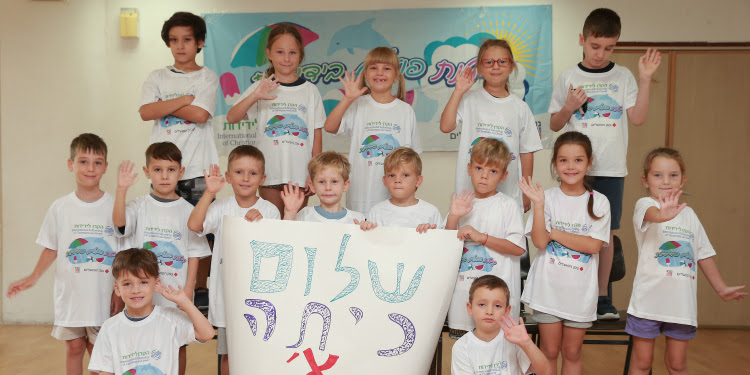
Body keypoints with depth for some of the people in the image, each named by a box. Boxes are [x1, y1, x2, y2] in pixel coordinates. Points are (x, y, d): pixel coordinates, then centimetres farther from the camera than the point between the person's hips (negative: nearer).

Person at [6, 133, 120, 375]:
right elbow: (51, 248, 9)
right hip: (69, 294, 2)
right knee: (74, 347, 13)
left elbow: (124, 253, -2)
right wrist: (33, 278, 4)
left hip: (104, 296, -2)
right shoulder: (60, 208, 0)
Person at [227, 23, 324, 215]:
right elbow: (231, 118, -9)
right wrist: (255, 96, -25)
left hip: (301, 174, 0)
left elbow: (317, 136, 4)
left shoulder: (310, 91, 5)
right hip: (270, 175, 0)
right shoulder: (261, 88, 3)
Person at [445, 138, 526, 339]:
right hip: (463, 290, 4)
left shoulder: (508, 206, -2)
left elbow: (519, 248, -10)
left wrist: (481, 237, -16)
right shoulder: (461, 203, 9)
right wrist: (453, 218, -7)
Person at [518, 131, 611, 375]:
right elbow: (539, 241, -14)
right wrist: (538, 204, -22)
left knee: (572, 352, 12)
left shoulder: (599, 202, -1)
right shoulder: (547, 198, -4)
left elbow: (593, 245, -12)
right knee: (549, 351, 11)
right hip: (548, 288, 0)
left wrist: (554, 233, -14)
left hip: (580, 290, 1)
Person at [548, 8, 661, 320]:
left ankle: (602, 297, 17)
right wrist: (568, 107, -12)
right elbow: (554, 125, 7)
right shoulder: (568, 79, 5)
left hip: (611, 169, 1)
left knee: (606, 233, 6)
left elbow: (638, 118, -2)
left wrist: (645, 80, -9)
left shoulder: (623, 77, 6)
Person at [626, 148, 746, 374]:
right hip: (648, 302, -4)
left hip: (683, 303, 5)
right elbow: (650, 213, -33)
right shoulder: (644, 204, -7)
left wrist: (721, 288, 22)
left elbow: (704, 254, 19)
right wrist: (661, 215, -56)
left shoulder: (689, 214, 10)